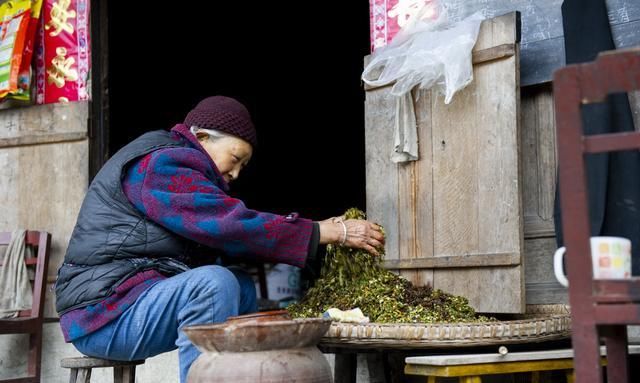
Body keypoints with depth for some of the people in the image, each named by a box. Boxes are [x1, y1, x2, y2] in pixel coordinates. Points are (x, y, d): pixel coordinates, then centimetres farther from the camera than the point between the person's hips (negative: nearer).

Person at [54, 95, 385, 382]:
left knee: (242, 287, 7)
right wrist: (334, 233, -19)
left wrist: (321, 231, 4)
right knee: (214, 283, -28)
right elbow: (229, 226, -23)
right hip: (104, 315, -10)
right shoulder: (160, 165, -13)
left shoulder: (170, 163, 20)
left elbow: (224, 234, 13)